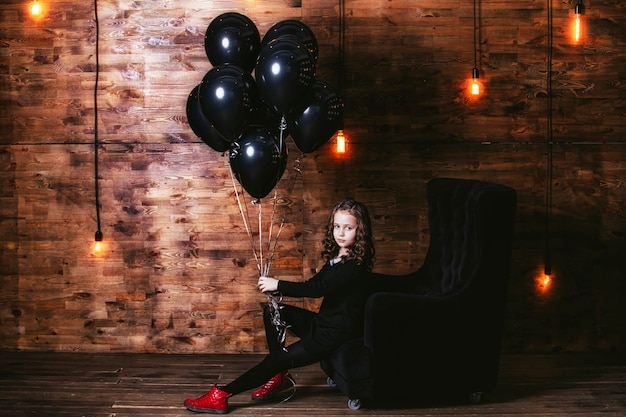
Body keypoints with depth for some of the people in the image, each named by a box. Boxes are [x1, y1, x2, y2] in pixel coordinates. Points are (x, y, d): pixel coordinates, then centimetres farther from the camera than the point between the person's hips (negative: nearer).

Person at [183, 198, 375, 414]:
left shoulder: (355, 265, -21)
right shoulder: (336, 257, 7)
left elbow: (318, 288, -29)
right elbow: (312, 284, 12)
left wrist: (278, 285, -24)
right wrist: (275, 288, -4)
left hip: (337, 333, -9)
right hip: (322, 323, 9)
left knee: (277, 359, -14)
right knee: (272, 312, 4)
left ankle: (221, 396, -11)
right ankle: (279, 375, 4)